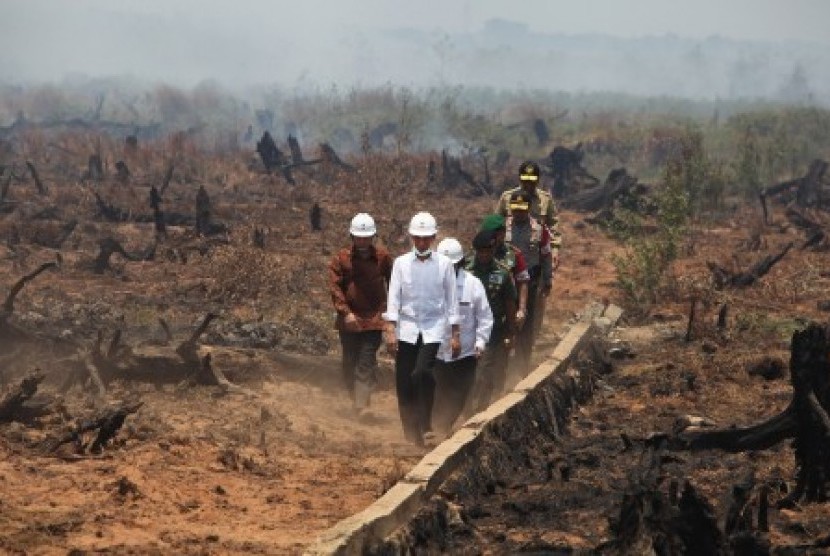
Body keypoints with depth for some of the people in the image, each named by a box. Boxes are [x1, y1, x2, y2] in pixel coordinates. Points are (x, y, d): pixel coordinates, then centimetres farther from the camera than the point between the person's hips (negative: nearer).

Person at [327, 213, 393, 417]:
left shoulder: (382, 257, 2)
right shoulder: (341, 258, 0)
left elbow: (392, 284, 11)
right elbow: (335, 286, -4)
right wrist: (345, 312, -14)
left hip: (373, 319, -1)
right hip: (349, 321, 2)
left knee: (366, 364, -10)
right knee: (349, 364, 9)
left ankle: (362, 406, -15)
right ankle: (357, 398, 27)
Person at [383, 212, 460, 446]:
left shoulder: (444, 264, 1)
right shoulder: (401, 263, 3)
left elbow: (451, 300, 5)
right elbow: (393, 297, 2)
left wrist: (455, 334, 4)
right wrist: (390, 330, -5)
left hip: (433, 327, -2)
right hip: (407, 327, 2)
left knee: (422, 372, -23)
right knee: (404, 383, 1)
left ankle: (426, 426, -10)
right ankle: (411, 434, 13)